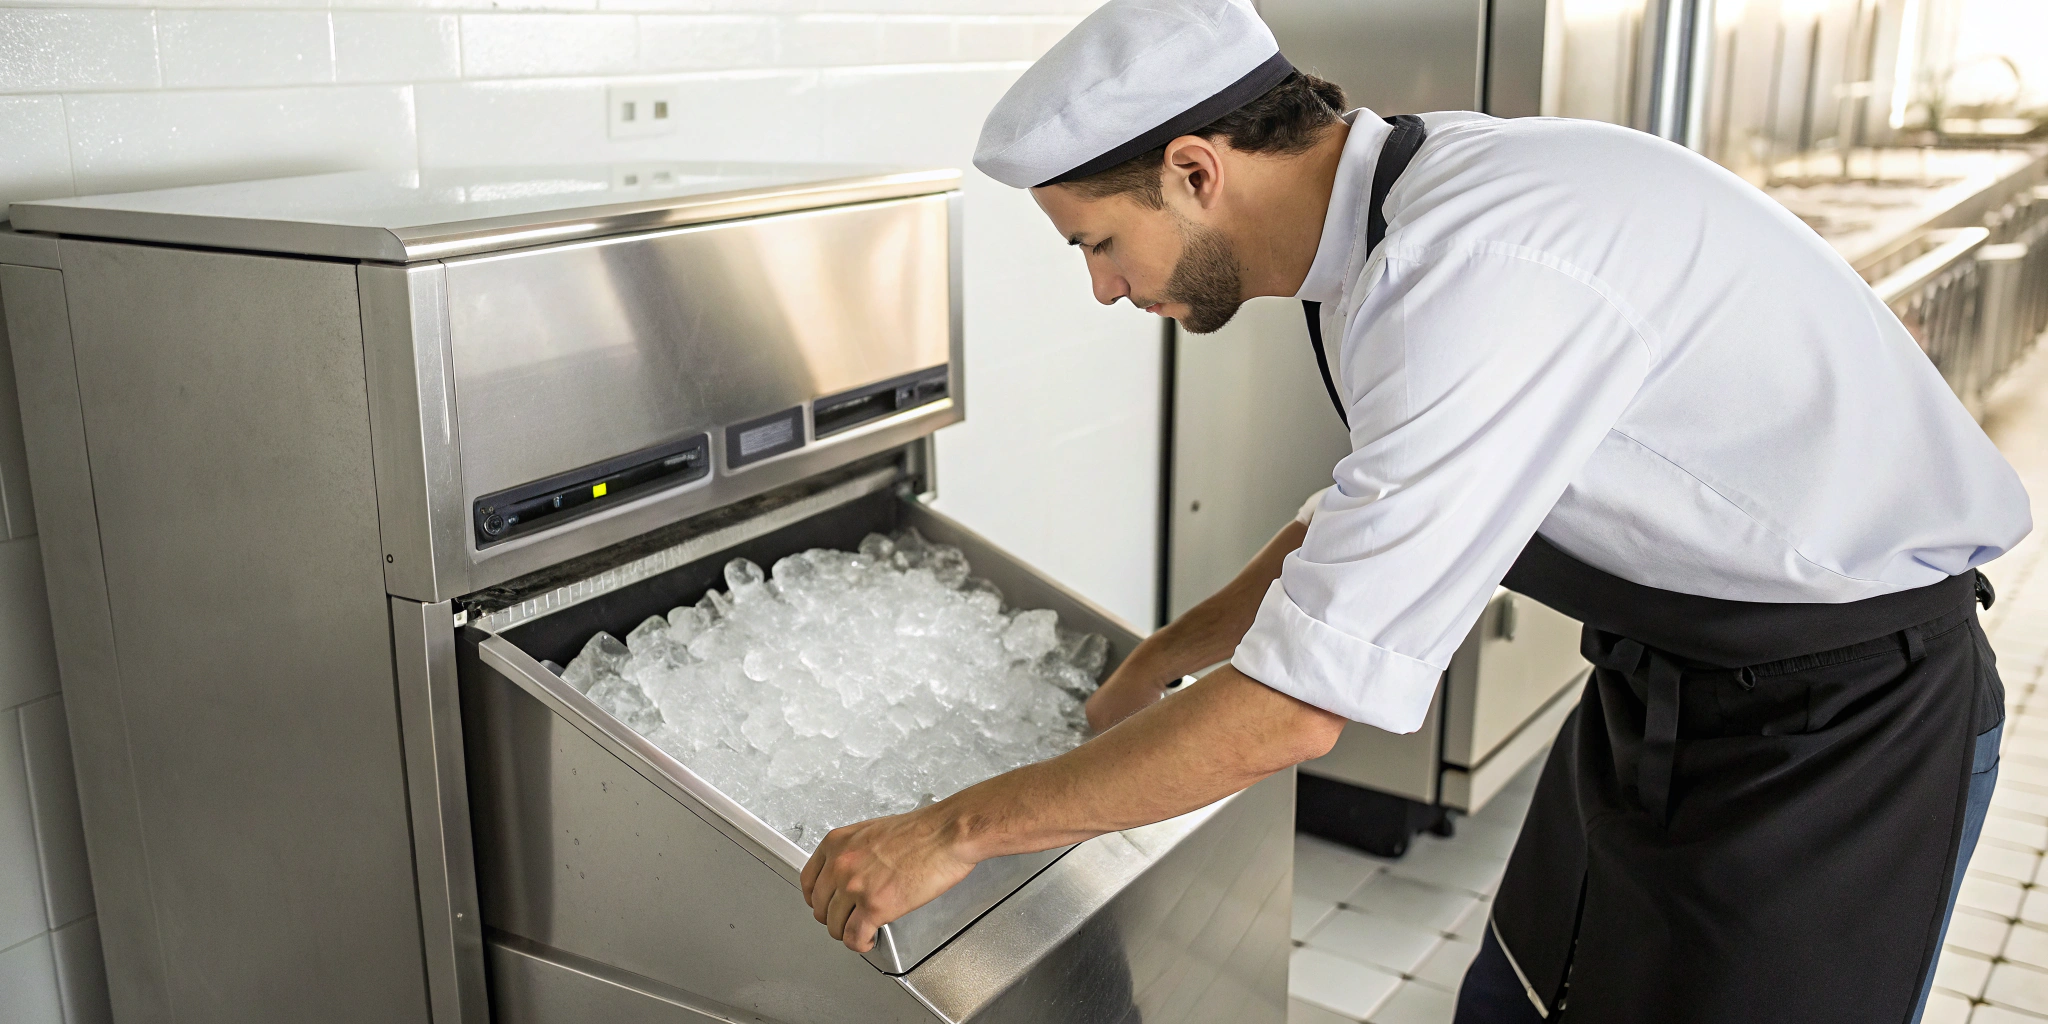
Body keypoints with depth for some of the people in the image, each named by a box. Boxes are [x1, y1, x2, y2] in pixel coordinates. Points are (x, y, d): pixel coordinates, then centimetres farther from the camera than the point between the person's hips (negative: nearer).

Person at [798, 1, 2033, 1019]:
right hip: (1668, 686, 8)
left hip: (1841, 718, -8)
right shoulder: (1407, 205, -2)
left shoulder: (1480, 273, -32)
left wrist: (954, 832, -21)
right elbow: (1367, 515, 16)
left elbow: (1295, 710, -31)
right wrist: (1165, 659, 19)